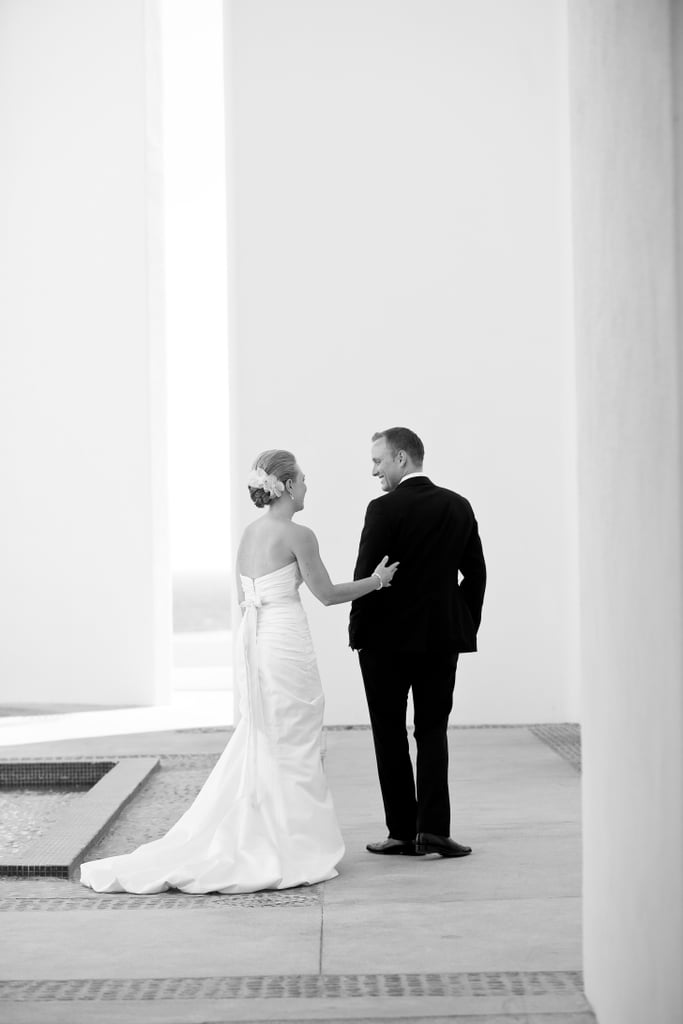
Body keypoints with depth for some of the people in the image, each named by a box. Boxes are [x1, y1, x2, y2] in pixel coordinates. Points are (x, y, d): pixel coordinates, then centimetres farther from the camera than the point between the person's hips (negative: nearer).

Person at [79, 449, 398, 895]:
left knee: (257, 746, 15)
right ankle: (296, 851, 9)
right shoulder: (298, 535, -12)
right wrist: (377, 579, 9)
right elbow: (327, 593, -5)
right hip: (287, 645, -7)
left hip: (252, 643, 7)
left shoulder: (249, 532, 10)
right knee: (294, 751, 2)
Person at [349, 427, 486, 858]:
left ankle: (403, 831, 8)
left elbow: (367, 575, -13)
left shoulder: (384, 509, -12)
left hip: (388, 638, -4)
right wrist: (465, 625, 15)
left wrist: (358, 632, -1)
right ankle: (432, 827, -1)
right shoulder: (459, 507, 4)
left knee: (390, 735, 7)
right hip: (443, 637, 4)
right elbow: (476, 573, 8)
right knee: (432, 730, 10)